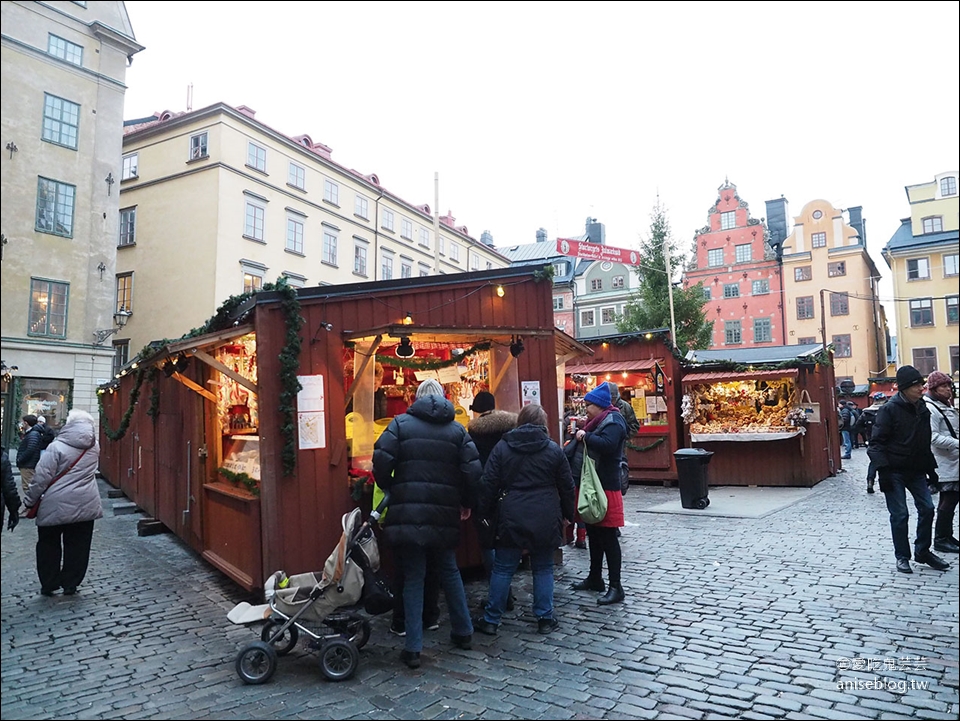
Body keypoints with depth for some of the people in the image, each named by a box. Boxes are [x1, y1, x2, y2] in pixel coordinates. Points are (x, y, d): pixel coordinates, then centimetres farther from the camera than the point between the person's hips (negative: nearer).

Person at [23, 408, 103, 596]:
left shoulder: (57, 447, -12)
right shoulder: (94, 447, 2)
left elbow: (42, 477, -11)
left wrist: (30, 500, 0)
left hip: (55, 506, -3)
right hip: (85, 506, 3)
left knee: (48, 546, 14)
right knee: (77, 547, 11)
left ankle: (49, 585, 21)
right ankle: (70, 584, 18)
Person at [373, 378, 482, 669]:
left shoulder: (401, 423, -1)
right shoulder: (457, 429, 5)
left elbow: (381, 461, -11)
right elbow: (473, 471, -3)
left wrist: (390, 491, 6)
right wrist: (467, 503, 11)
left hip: (407, 514, -2)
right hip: (444, 515, 2)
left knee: (413, 578, 8)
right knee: (449, 572, 21)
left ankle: (413, 648, 11)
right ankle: (463, 632, 33)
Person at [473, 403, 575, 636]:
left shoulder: (502, 447, 0)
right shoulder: (554, 449, 1)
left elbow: (489, 484, -1)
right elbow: (567, 486, 6)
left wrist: (484, 512, 10)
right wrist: (567, 514, 18)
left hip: (512, 518, 0)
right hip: (545, 519, 1)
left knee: (503, 568, 8)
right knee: (543, 568, 14)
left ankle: (491, 620, 15)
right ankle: (545, 619, 19)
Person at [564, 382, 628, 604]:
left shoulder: (613, 421, -14)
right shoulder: (600, 421, 16)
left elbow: (607, 445, -32)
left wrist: (585, 436, -21)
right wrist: (580, 435, 6)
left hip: (606, 487, -10)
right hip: (592, 486, 10)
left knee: (608, 537, -5)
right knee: (593, 534, 17)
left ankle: (616, 587, 2)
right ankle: (595, 578, 28)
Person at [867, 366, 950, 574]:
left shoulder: (922, 409, 7)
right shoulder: (889, 409, -14)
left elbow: (925, 442, 17)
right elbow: (877, 442, -15)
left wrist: (931, 467, 16)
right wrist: (883, 469, -20)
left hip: (916, 470, 6)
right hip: (895, 472, -6)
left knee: (927, 509, 7)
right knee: (900, 515, 0)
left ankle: (923, 551, 24)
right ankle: (902, 557, 14)